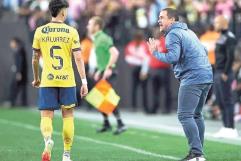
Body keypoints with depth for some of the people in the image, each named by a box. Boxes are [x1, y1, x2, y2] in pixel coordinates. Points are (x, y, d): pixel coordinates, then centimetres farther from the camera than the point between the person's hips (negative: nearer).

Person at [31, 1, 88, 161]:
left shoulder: (40, 32, 2)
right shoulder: (71, 32, -3)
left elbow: (35, 59, 9)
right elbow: (78, 58, -8)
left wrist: (36, 79, 23)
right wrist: (84, 82, -6)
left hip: (47, 81, 1)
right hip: (67, 80, 0)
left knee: (46, 116, 2)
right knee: (68, 116, 12)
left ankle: (48, 139, -29)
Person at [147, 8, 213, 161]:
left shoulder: (173, 34, -6)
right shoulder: (189, 32, 22)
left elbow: (172, 57, -18)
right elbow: (204, 51, 26)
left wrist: (155, 52, -5)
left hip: (192, 79, -10)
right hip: (207, 77, 10)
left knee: (185, 115, -11)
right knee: (196, 115, 16)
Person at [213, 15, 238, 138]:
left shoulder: (229, 38, -13)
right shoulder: (221, 37, 17)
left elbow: (230, 57, -20)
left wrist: (225, 73, -20)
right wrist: (218, 73, 17)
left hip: (224, 74, -10)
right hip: (218, 73, 10)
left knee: (227, 101, -8)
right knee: (220, 101, 11)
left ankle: (231, 129, -6)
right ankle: (226, 128, 15)